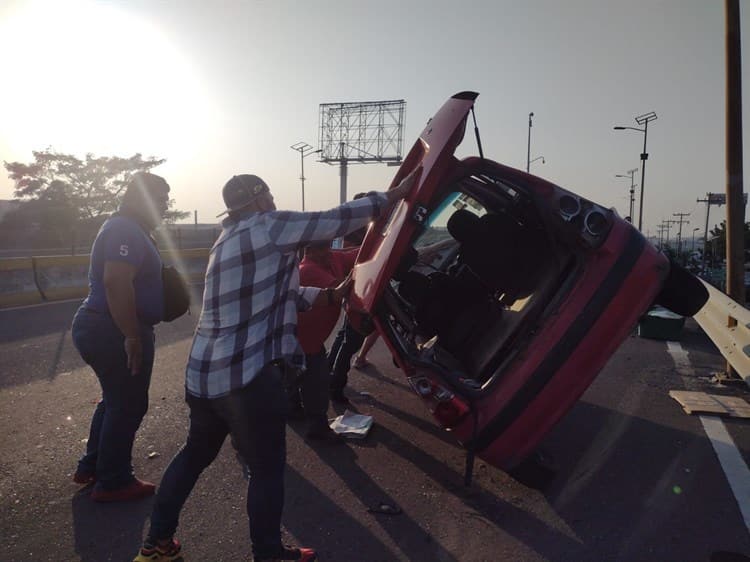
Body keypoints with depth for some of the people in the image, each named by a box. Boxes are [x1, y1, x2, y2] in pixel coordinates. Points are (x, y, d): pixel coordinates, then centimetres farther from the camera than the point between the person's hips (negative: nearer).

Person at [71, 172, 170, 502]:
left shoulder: (126, 228, 17)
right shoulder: (126, 230, -18)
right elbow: (116, 283, -29)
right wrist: (132, 336, -28)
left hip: (100, 327, 11)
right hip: (115, 332, -11)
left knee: (116, 399, 23)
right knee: (128, 405, 2)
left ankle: (91, 466, 36)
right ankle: (113, 482, 15)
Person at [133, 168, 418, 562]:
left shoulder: (228, 240, 19)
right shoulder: (270, 227, -8)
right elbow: (337, 220, -8)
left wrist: (334, 294, 21)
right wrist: (396, 193, 4)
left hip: (203, 371, 9)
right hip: (247, 375, -9)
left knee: (196, 453, 24)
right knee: (266, 469, 8)